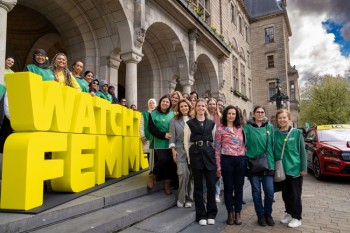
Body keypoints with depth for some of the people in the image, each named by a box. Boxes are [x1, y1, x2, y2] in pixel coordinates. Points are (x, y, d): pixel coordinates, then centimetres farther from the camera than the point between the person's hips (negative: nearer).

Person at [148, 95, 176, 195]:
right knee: (163, 160, -20)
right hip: (160, 142, -2)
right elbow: (151, 128, -3)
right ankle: (154, 176, 8)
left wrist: (173, 136, -9)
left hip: (171, 142, 3)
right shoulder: (153, 114, 5)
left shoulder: (172, 114, 10)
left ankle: (167, 182, 15)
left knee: (171, 162, -3)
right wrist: (164, 135, -14)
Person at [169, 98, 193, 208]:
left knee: (191, 174, 2)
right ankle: (181, 199, 9)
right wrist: (173, 150, -4)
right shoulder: (174, 120, 7)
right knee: (183, 174, -9)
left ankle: (189, 198, 16)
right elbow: (172, 136, 4)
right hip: (180, 150, -2)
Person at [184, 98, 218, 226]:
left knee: (211, 184, 4)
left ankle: (211, 214, 21)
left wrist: (215, 155, 3)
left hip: (209, 153, 2)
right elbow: (186, 142, 2)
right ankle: (201, 215, 18)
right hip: (195, 153, -2)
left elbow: (215, 140, 10)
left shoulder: (211, 123, 10)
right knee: (198, 185, 5)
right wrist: (190, 156, -1)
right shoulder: (189, 123, 3)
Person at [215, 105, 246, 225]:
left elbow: (244, 143, 14)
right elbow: (217, 148, -1)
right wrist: (218, 165, -5)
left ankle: (238, 213, 21)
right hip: (227, 160, -2)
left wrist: (246, 157, 5)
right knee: (228, 187, 6)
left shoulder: (240, 128, 10)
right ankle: (230, 213, 20)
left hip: (241, 160, 3)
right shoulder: (220, 129, 0)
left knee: (239, 187, 8)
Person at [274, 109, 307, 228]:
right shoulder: (275, 134, 2)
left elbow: (302, 152, -3)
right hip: (281, 169, 3)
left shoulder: (297, 133, -5)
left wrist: (304, 168, -5)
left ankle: (297, 218, 21)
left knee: (295, 195, 6)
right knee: (285, 194, 14)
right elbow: (272, 150, 7)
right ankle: (289, 213, 33)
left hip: (295, 169, -3)